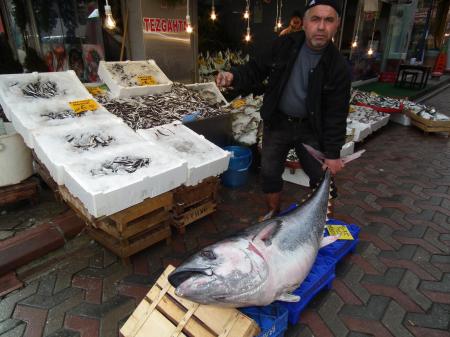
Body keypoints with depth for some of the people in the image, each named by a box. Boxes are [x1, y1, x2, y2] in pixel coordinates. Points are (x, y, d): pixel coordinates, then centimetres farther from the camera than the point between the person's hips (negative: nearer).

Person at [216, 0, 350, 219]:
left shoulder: (338, 67, -13)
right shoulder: (284, 45, -8)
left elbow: (336, 114, -12)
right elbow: (257, 69, 2)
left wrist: (333, 153, -13)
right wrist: (234, 77, -19)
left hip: (311, 129, -1)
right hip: (277, 122, 2)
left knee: (323, 179, 6)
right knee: (269, 173, 9)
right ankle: (273, 214, 33)